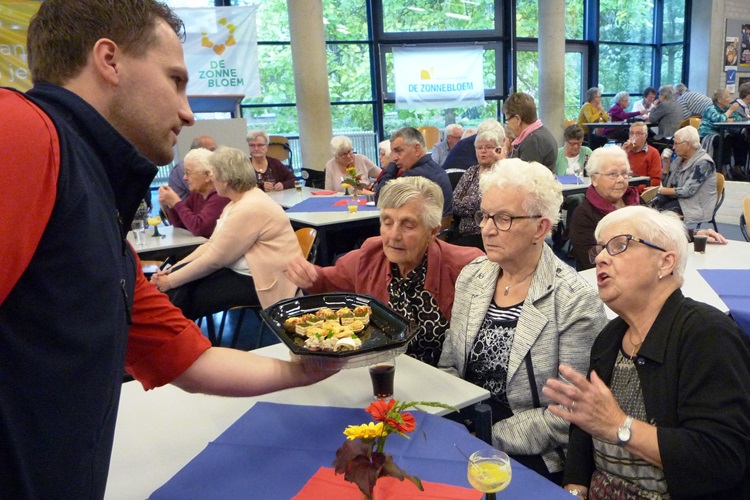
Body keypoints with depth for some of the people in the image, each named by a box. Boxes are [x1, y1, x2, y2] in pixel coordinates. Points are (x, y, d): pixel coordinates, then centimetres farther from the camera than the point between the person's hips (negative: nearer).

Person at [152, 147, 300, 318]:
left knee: (187, 298, -12)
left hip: (259, 280, -10)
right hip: (242, 271, 10)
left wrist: (171, 281, -9)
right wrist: (173, 270, 2)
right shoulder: (239, 201, 12)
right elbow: (211, 245, 11)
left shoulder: (249, 208, -22)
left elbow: (214, 259, -18)